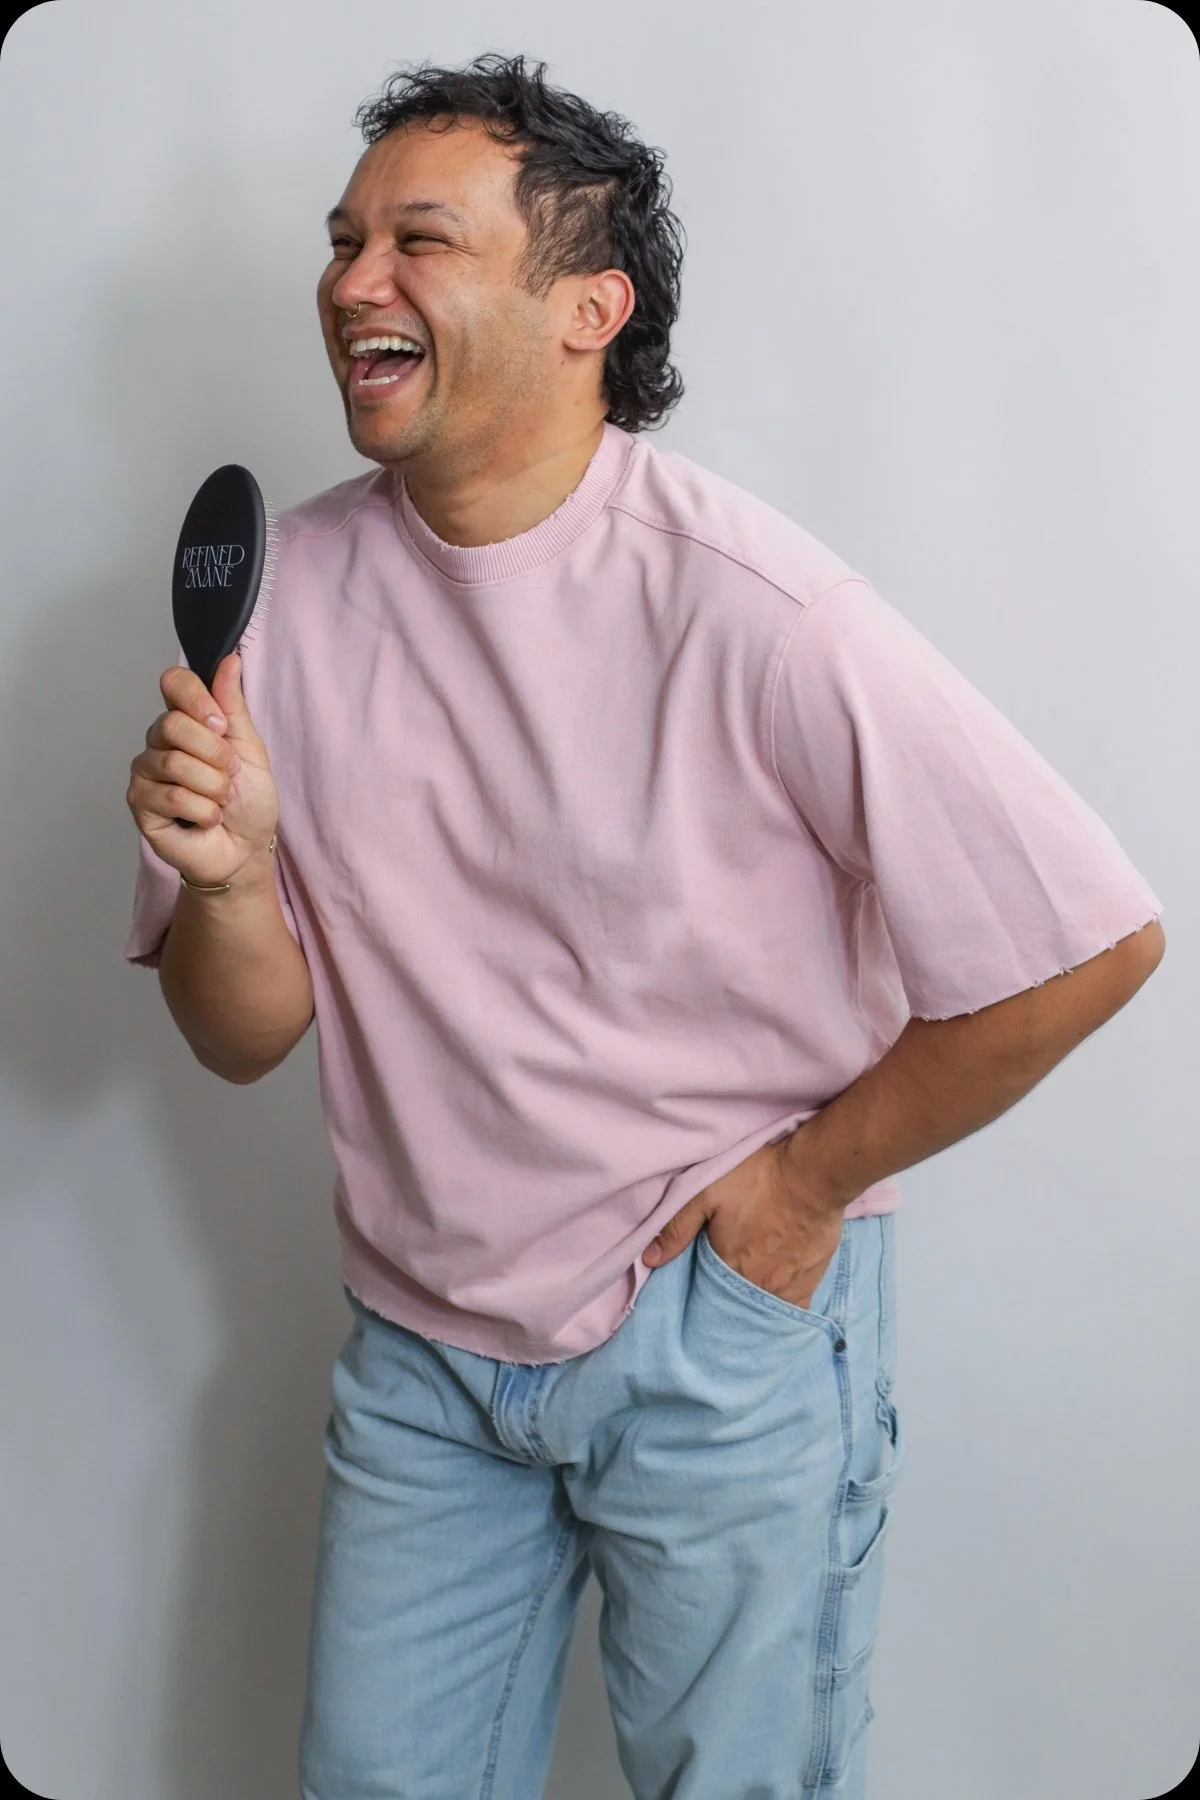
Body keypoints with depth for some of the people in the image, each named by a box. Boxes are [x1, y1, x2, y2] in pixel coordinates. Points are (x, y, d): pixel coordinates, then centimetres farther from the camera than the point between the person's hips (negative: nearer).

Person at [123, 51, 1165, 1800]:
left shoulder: (746, 607, -20)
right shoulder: (292, 586, -5)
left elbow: (1094, 940, -17)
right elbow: (247, 1038, -1)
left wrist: (808, 1181, -10)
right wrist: (226, 875, -23)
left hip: (724, 1342, -4)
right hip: (421, 1346, 4)